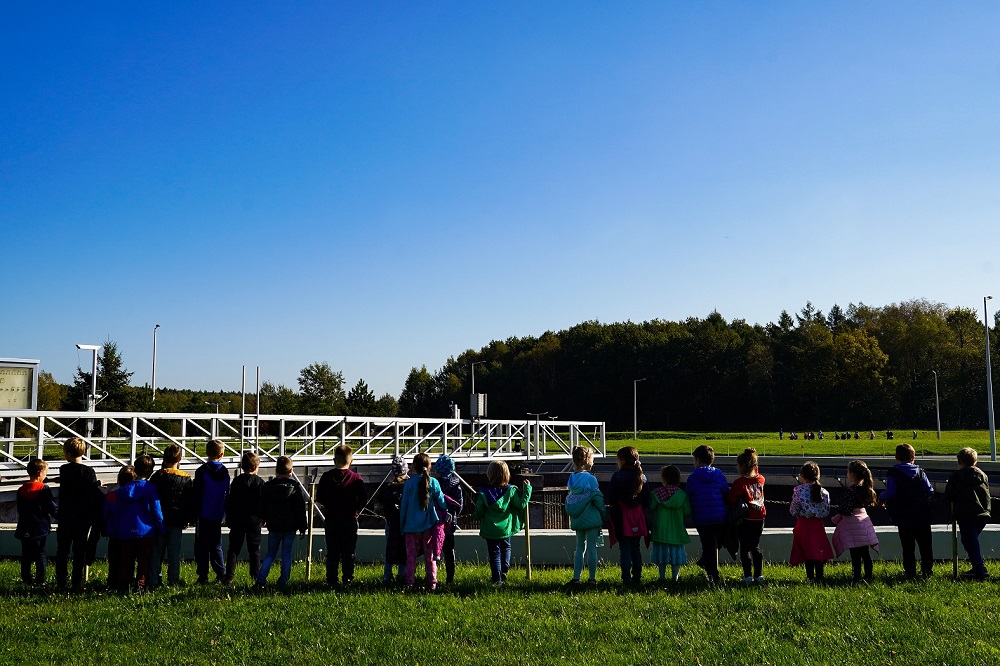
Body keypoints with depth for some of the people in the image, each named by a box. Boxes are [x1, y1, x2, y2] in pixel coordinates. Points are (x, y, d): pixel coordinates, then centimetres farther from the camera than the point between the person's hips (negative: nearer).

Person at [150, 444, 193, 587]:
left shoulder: (158, 476, -5)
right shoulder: (186, 479, -2)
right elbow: (190, 501, 0)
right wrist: (188, 520, 9)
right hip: (176, 521, 0)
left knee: (157, 550, 8)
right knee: (174, 551, 6)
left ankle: (154, 580, 11)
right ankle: (173, 580, 8)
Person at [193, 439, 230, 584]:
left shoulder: (201, 471, -9)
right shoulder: (225, 472, 5)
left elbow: (196, 495, -8)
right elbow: (227, 494, 11)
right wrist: (227, 514, 19)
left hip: (204, 515, -4)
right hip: (218, 515, 4)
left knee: (202, 546, 3)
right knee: (216, 545, 13)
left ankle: (203, 576, 2)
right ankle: (221, 574, 9)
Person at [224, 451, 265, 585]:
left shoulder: (236, 481, 0)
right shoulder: (260, 482, -6)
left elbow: (230, 502, 1)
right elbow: (263, 503, -4)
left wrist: (229, 520, 8)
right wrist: (264, 517, 7)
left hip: (237, 520, 1)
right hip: (254, 521, -1)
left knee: (234, 549, 7)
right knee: (254, 550, 8)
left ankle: (229, 577, 4)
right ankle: (256, 577, 9)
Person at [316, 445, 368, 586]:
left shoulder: (326, 477, -2)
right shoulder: (356, 478, -7)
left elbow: (319, 497, 0)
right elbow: (364, 498, -8)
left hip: (331, 520, 1)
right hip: (350, 520, -1)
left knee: (332, 552, 9)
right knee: (349, 552, 6)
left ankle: (331, 579, 8)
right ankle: (348, 579, 5)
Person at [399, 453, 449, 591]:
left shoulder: (410, 483, -8)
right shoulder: (433, 482, -5)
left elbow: (404, 505, -3)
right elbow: (441, 501, 3)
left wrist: (402, 525, 8)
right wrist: (446, 512, 24)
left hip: (412, 525, -1)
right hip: (429, 524, 1)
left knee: (411, 555, 9)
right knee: (430, 555, 10)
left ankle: (409, 582, 10)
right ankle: (432, 583, 11)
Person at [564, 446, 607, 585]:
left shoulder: (571, 478, 3)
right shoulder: (590, 479, -16)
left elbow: (569, 499, 8)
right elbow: (598, 498, -13)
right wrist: (605, 515, -1)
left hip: (577, 520, 6)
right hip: (591, 519, -5)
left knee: (579, 547, 14)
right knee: (591, 548, 3)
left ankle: (576, 578, 12)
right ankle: (592, 578, 9)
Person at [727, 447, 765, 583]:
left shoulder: (739, 483, -18)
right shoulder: (760, 479, -3)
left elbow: (731, 501, -13)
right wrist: (754, 468, 11)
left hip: (745, 519, -5)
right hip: (759, 517, 5)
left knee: (745, 547, 6)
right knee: (756, 546, 16)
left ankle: (748, 576, 5)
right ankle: (759, 574, 16)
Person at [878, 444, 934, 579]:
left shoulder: (893, 473, -8)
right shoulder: (920, 472, 4)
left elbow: (890, 493, -18)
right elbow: (930, 492, 2)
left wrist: (881, 499, 1)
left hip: (903, 518, -3)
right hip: (922, 516, 3)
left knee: (907, 546, 4)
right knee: (925, 545, 14)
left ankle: (910, 572, 6)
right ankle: (927, 569, 16)